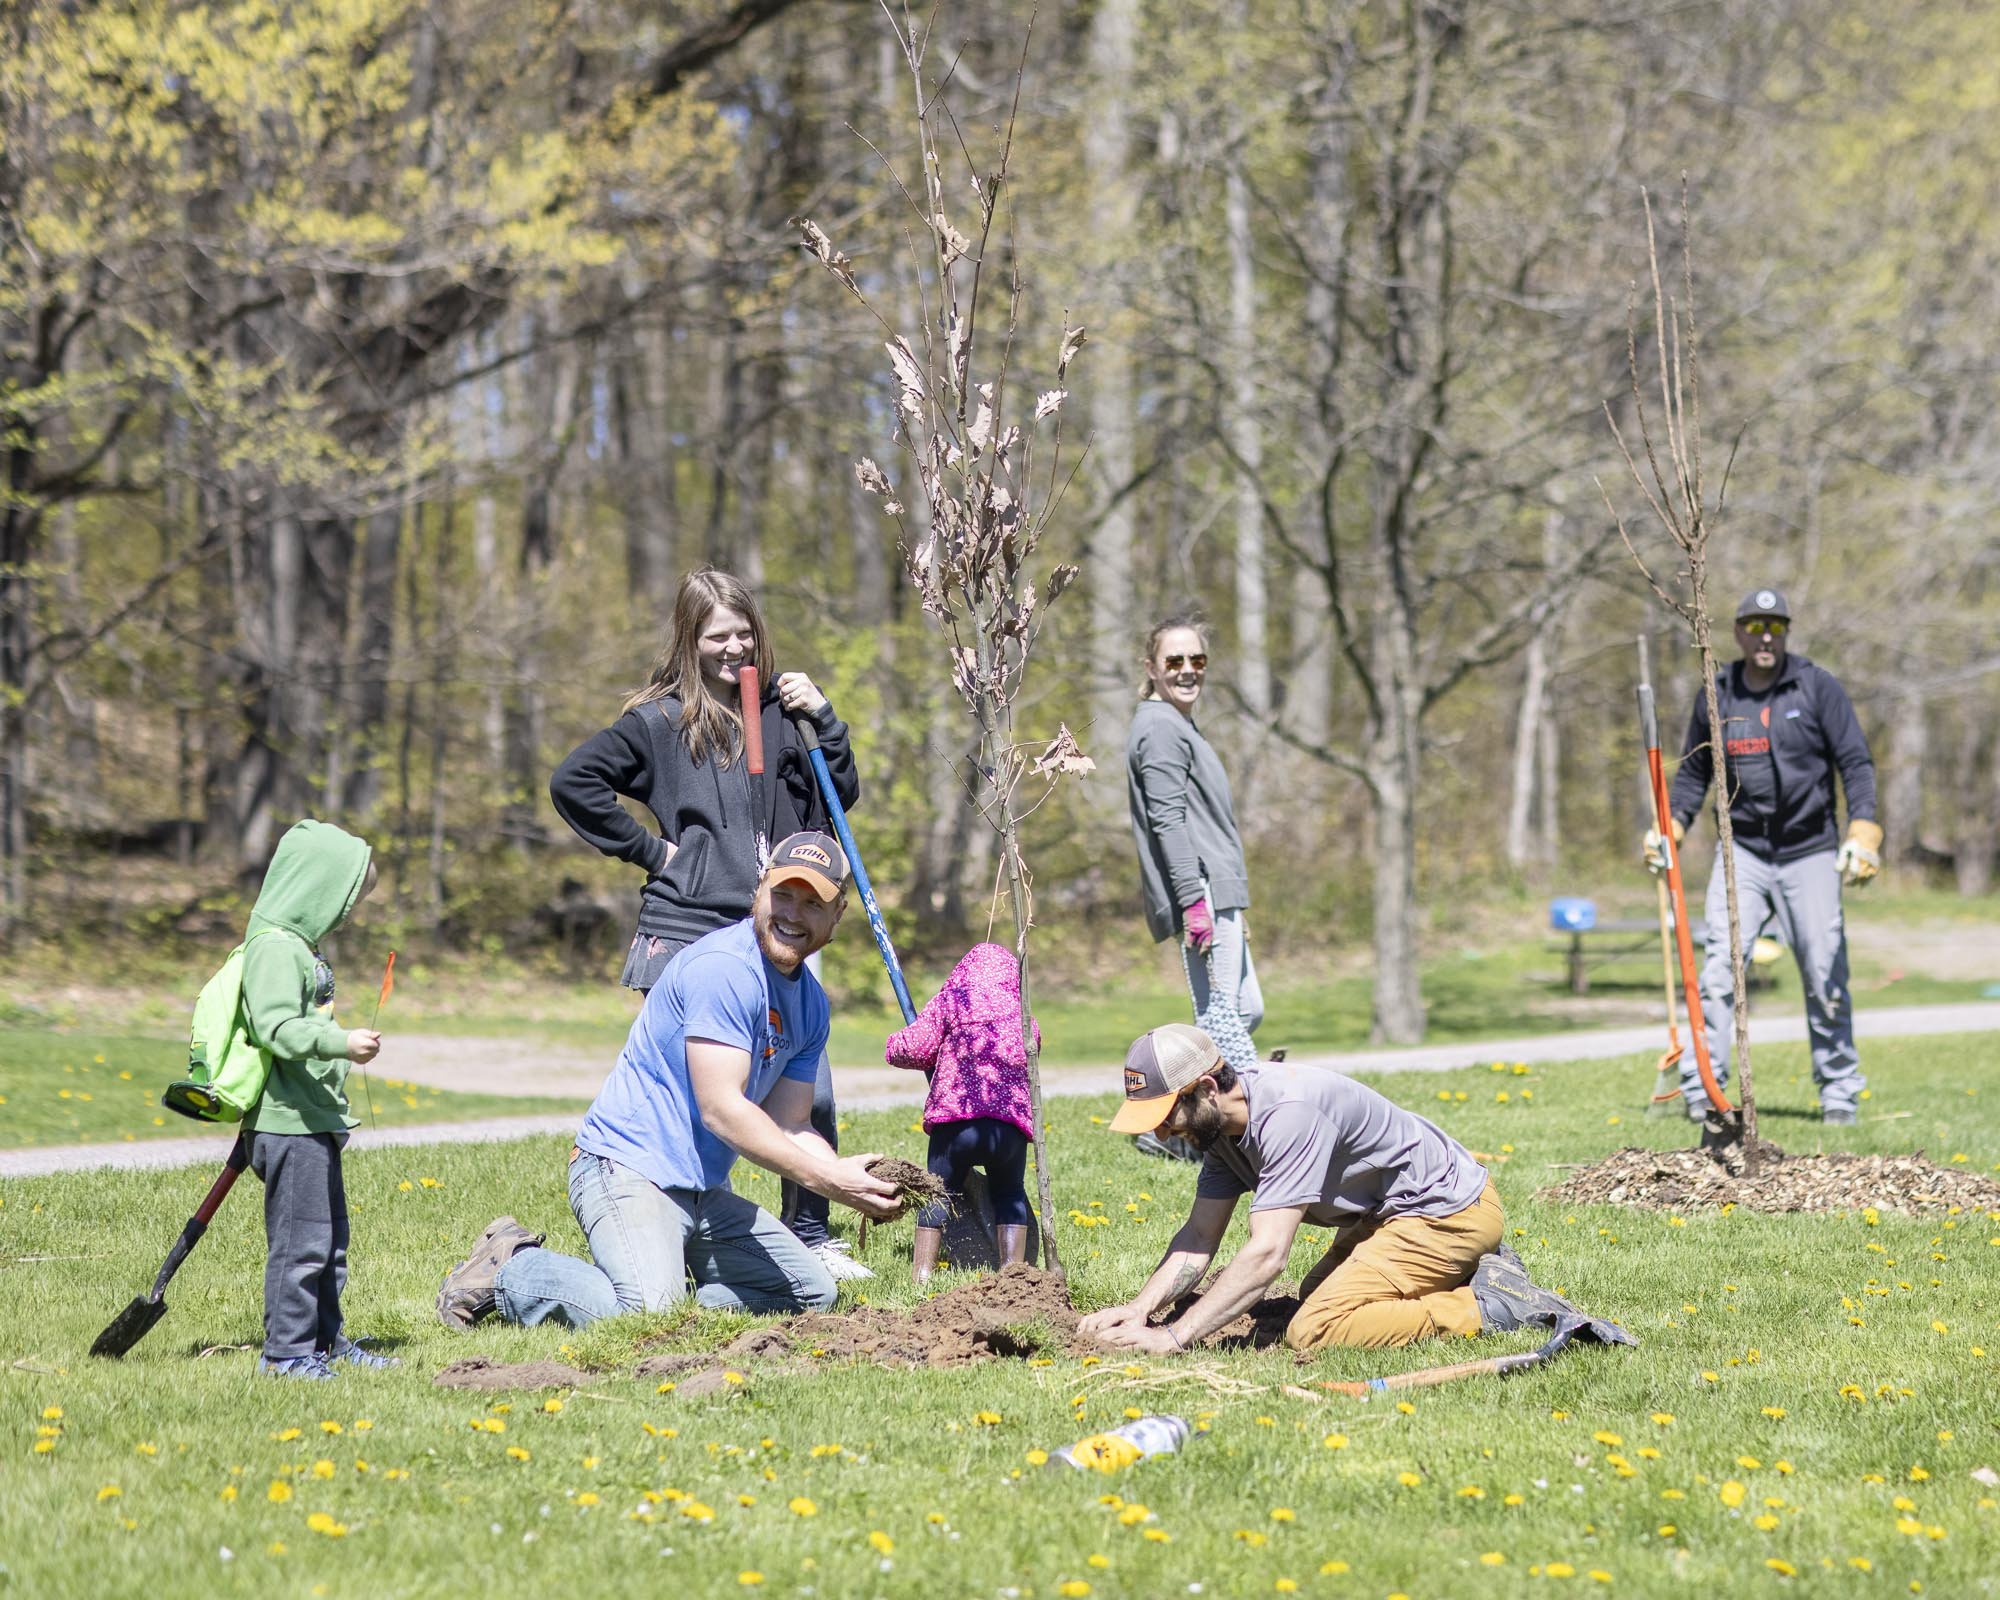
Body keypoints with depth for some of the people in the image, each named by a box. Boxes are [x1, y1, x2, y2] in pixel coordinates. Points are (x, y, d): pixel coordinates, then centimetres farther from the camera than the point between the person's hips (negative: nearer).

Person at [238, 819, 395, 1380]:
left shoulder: (299, 944, 17)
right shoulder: (274, 948, -16)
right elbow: (276, 1027, -27)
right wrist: (340, 1042, -35)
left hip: (315, 1120, 11)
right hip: (288, 1122, -11)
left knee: (330, 1238, 16)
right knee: (302, 1239, -9)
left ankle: (326, 1339, 25)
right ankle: (286, 1349, -3)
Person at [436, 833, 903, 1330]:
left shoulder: (811, 1003, 13)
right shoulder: (722, 967, -17)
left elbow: (789, 1127, 11)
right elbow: (720, 1109, -22)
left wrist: (846, 1175, -10)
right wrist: (825, 1179, -24)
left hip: (705, 1192, 9)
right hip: (627, 1168, -9)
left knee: (814, 1291, 7)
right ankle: (508, 1269, -6)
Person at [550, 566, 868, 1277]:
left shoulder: (780, 712, 11)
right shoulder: (659, 723, 1)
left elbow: (840, 798, 16)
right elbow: (572, 781, -2)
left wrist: (823, 721, 2)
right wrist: (646, 847, -4)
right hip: (686, 932, -3)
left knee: (811, 1091, -4)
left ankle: (812, 1237, 11)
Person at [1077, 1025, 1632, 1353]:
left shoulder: (1289, 1113, -30)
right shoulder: (1222, 1118, 0)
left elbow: (1267, 1253, -34)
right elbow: (1200, 1237, 4)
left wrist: (1175, 1336, -34)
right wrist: (1139, 1309, -12)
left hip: (1446, 1212, -11)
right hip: (1393, 1211, 11)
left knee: (1313, 1331, -21)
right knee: (1314, 1296, 27)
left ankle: (1490, 1307, -15)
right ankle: (1475, 1276, 19)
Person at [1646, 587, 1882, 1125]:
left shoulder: (1818, 687, -2)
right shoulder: (1715, 697, 6)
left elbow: (1856, 762, -4)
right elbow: (1693, 773, 18)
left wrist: (1863, 831, -18)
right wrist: (1670, 829, 3)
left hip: (1810, 854, -1)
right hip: (1742, 852, 1)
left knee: (1826, 979, 0)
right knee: (1718, 969, -11)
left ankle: (1839, 1094, 12)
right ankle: (1701, 1092, -9)